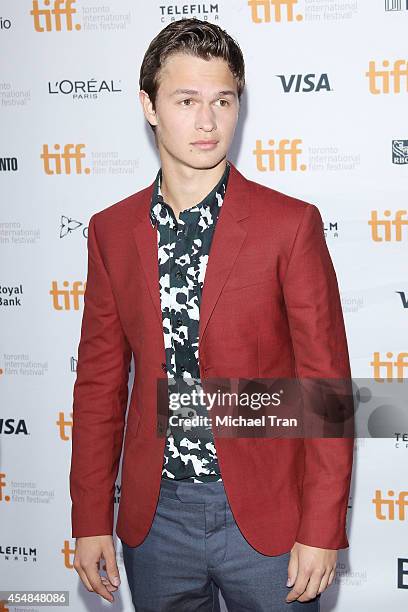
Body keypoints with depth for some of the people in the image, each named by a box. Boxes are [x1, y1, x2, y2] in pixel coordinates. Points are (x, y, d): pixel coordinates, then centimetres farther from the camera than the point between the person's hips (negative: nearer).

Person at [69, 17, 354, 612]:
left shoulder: (291, 224, -8)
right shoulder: (111, 230, 2)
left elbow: (326, 383, -7)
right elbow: (100, 383, 6)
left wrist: (322, 531, -10)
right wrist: (91, 521, 4)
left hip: (267, 515, -2)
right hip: (154, 516, 3)